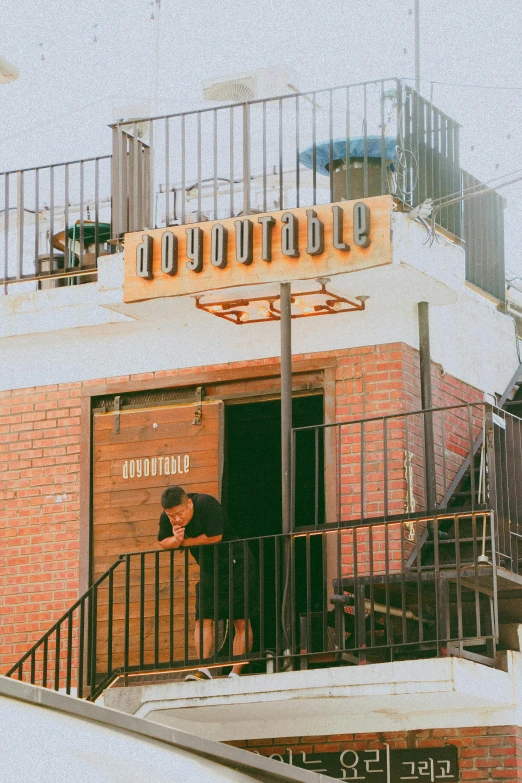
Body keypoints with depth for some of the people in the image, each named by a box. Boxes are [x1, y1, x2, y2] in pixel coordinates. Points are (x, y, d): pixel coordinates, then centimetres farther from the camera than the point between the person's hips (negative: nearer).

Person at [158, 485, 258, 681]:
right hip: (209, 569, 6)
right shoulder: (167, 518, -6)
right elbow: (163, 542, 3)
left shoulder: (206, 504, -25)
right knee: (203, 619, -6)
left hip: (236, 564, -6)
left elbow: (215, 536, -26)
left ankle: (235, 673, -4)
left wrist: (185, 542, -15)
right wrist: (175, 540, -21)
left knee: (241, 622, -5)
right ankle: (203, 670, -10)